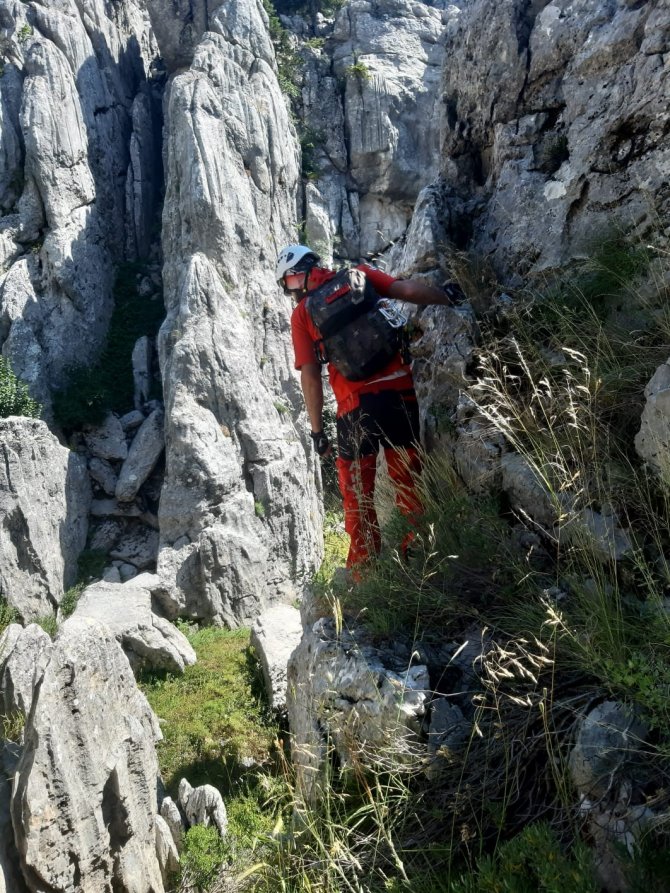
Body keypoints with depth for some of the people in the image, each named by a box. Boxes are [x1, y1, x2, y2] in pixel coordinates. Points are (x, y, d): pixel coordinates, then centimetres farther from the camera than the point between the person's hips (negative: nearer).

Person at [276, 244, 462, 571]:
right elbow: (408, 290, -2)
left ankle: (364, 567, 13)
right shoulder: (359, 275, 8)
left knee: (357, 495, 10)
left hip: (355, 408, -2)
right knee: (408, 479, 13)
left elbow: (310, 376, 1)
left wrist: (317, 430, 6)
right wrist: (445, 296, 15)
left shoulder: (301, 313, 5)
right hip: (398, 390, 2)